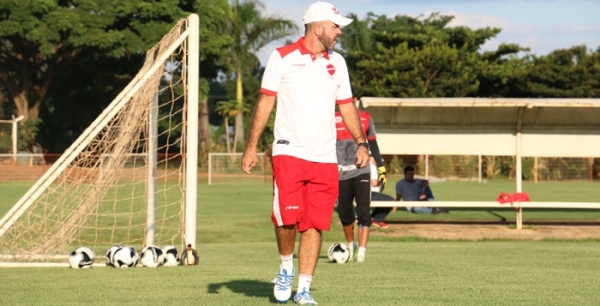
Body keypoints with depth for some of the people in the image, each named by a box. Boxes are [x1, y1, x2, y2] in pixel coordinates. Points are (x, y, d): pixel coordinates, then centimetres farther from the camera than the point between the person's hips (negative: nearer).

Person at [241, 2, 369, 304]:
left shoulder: (337, 62, 12)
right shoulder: (282, 57, 0)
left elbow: (346, 106, 17)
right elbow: (264, 103, 0)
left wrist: (361, 142, 4)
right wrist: (251, 146, -4)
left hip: (325, 159, 4)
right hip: (289, 153, -4)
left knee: (314, 225, 1)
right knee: (287, 218, -12)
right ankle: (286, 267, 15)